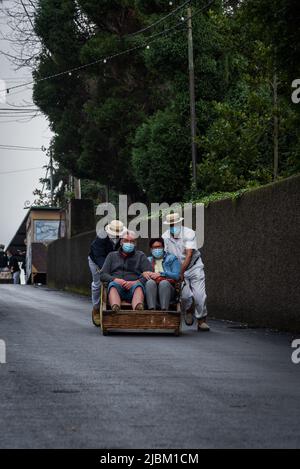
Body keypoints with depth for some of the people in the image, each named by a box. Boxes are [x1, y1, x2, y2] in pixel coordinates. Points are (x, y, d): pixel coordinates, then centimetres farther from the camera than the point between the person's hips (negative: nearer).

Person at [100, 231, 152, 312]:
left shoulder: (140, 256, 23)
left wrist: (134, 282, -11)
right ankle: (115, 309, -64)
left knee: (138, 286, -35)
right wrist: (115, 280, -7)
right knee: (113, 284, -34)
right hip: (117, 285, 1)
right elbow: (102, 275, 15)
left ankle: (138, 310, -67)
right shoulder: (112, 256, 27)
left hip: (133, 288, -1)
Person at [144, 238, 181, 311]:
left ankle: (164, 310, -51)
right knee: (150, 282, -32)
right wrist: (144, 274, -12)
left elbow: (177, 276, 3)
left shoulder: (172, 259, 20)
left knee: (163, 282, -34)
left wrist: (161, 274, -10)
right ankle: (151, 310, -49)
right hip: (151, 288, 1)